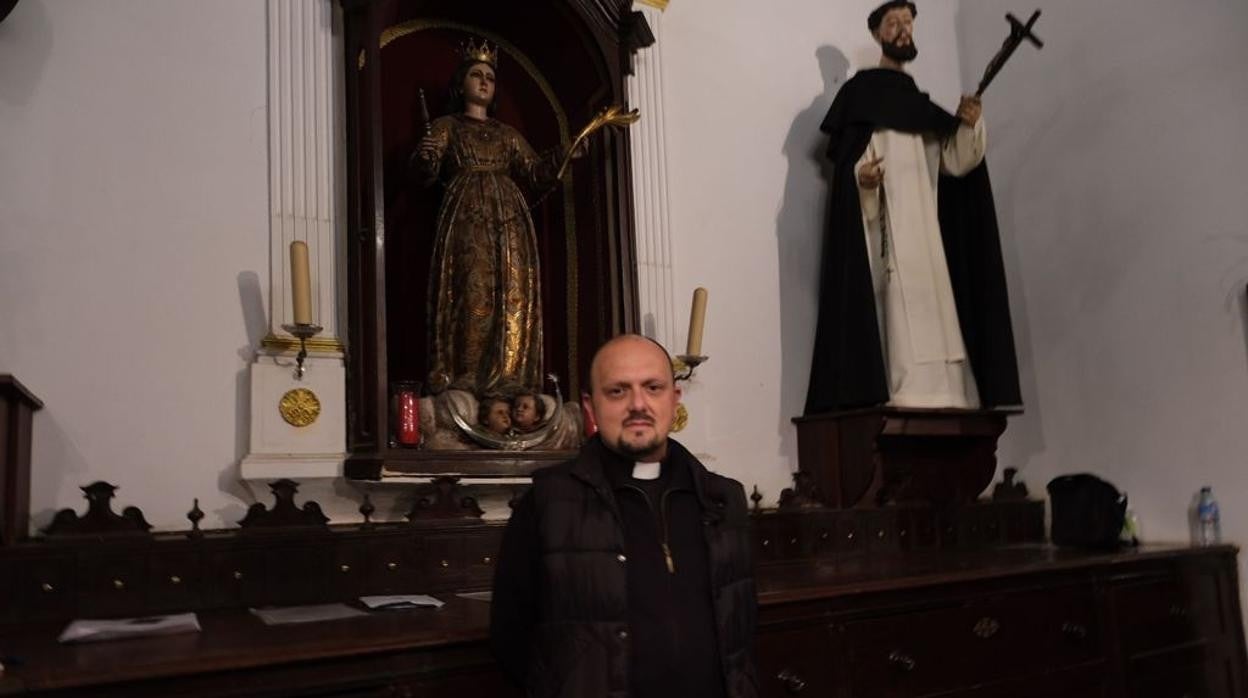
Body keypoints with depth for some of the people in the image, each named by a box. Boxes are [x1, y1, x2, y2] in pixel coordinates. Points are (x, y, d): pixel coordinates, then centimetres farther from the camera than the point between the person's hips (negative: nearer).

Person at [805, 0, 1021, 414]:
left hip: (926, 225, 7)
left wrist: (970, 124, -5)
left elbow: (957, 162, 13)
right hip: (886, 222, -7)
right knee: (900, 299, -17)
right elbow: (848, 160, -8)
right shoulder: (861, 90, 4)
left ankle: (937, 392, 0)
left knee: (933, 302, 1)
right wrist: (861, 176, -29)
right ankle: (907, 392, -21)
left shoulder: (921, 101, 23)